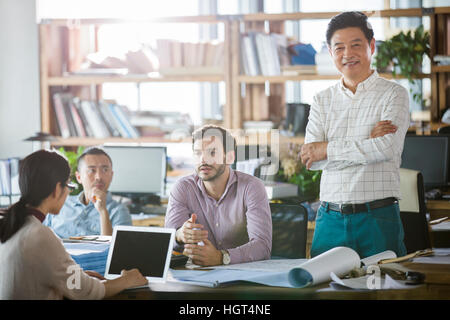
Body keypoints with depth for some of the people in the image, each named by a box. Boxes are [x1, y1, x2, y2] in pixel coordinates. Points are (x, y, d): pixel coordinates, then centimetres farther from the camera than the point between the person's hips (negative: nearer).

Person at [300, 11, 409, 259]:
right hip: (330, 219, 3)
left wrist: (327, 149, -8)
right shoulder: (322, 101, 12)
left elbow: (387, 148, -14)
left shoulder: (393, 94, 1)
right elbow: (310, 159, -1)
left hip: (379, 219, -3)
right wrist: (367, 142, -11)